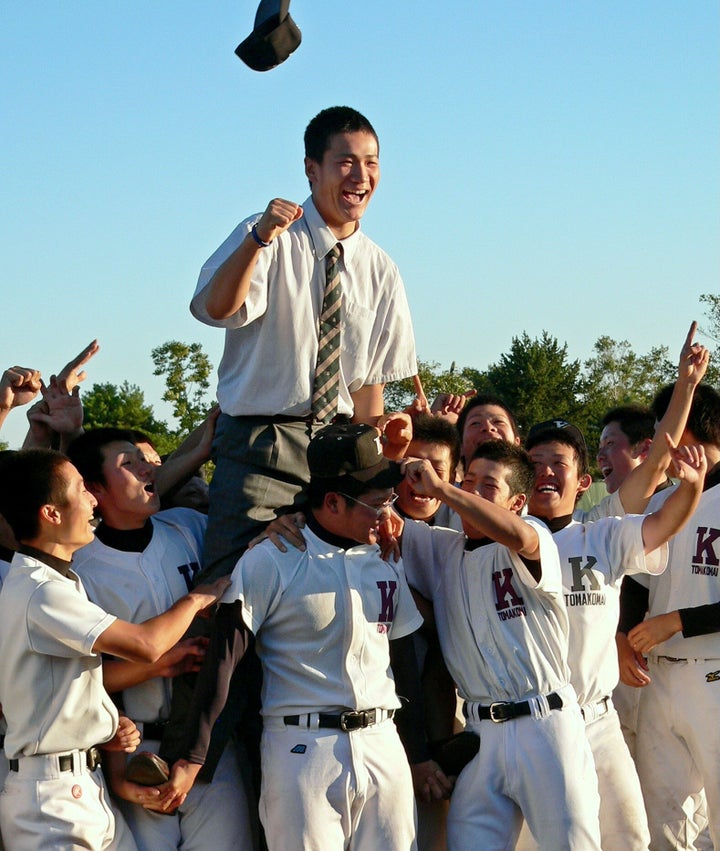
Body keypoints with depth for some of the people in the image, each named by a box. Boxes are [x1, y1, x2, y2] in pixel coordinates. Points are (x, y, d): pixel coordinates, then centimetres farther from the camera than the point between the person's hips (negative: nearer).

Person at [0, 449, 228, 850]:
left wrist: (107, 726, 2)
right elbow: (146, 645, -23)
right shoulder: (41, 591, -19)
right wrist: (197, 599, -5)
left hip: (88, 785, 10)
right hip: (53, 790, -10)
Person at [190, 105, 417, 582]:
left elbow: (371, 381, 12)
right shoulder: (268, 241, -5)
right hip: (261, 444, -4)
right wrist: (262, 236, -39)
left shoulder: (381, 272, 9)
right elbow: (216, 309, -24)